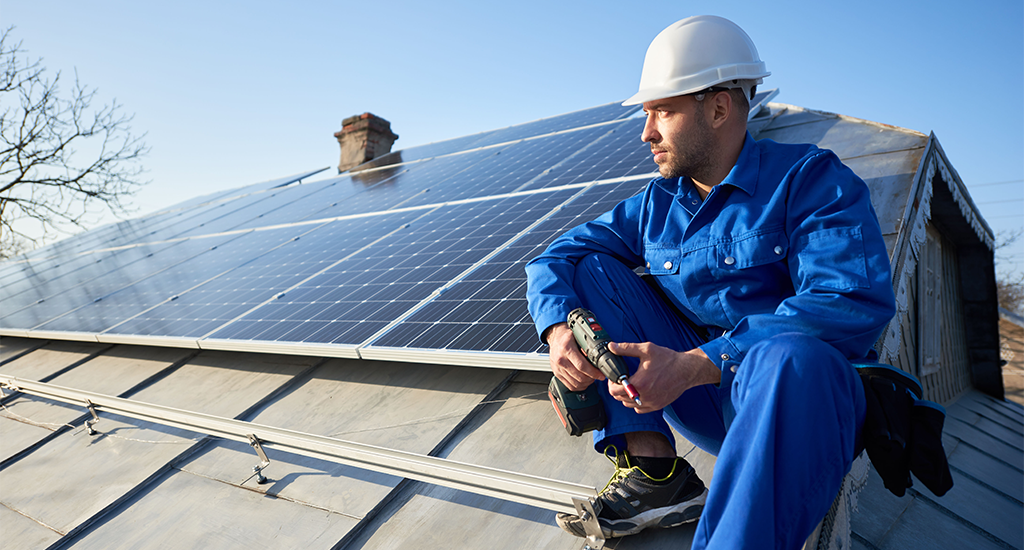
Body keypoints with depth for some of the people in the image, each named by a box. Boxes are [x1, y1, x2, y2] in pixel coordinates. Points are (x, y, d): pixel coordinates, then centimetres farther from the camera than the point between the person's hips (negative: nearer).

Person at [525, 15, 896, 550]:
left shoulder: (809, 177, -9)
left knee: (789, 357, -41)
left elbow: (855, 304, -23)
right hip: (701, 398, 6)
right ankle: (652, 467, -14)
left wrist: (692, 365, -30)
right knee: (591, 268, -6)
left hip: (801, 391, -5)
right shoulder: (656, 205, 8)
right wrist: (559, 329, -17)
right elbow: (554, 258, 8)